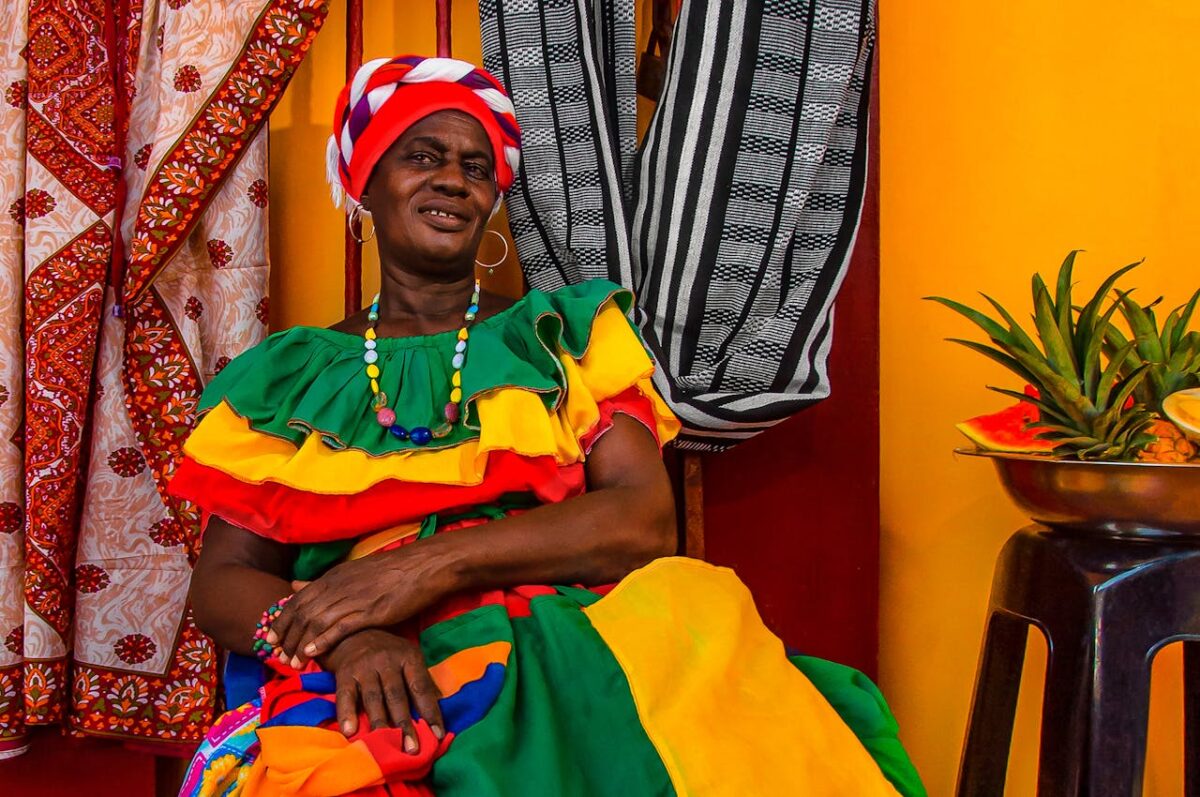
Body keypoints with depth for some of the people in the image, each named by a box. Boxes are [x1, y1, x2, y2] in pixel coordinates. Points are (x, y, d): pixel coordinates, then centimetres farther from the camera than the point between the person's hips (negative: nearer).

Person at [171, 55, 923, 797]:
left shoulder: (562, 337, 16)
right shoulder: (288, 378, 18)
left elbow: (646, 520, 1)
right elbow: (224, 581, 11)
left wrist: (429, 562, -12)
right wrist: (346, 638, -12)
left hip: (565, 648, 0)